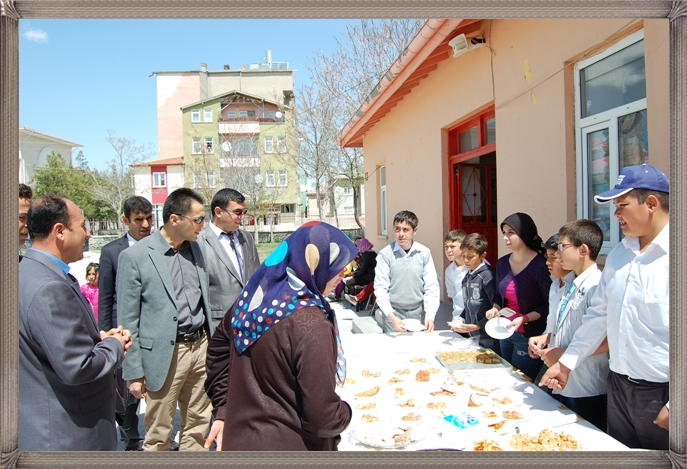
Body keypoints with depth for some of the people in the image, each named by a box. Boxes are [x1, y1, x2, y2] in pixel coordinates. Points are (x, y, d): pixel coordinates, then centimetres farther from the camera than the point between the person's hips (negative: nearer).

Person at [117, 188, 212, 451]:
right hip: (164, 355, -5)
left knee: (198, 425, 16)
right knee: (159, 435, 8)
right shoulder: (134, 256, -10)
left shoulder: (196, 248, 7)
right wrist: (134, 372, -7)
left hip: (200, 347, 5)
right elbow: (128, 321, -8)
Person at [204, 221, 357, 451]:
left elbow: (217, 349, 11)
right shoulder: (310, 324, -27)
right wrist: (346, 412, -3)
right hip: (286, 446, -6)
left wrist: (223, 410, 15)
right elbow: (322, 418, -24)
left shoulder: (254, 297, -4)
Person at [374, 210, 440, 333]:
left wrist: (430, 315, -10)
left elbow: (431, 286, -1)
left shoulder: (424, 253, -3)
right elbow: (380, 288, -8)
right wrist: (392, 316, -18)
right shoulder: (385, 254, -8)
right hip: (394, 313, -1)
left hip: (418, 313, 2)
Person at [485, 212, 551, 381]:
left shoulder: (540, 265, -15)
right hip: (505, 333, 7)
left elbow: (549, 305, -13)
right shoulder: (502, 263, 4)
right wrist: (495, 309, -2)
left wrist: (524, 319, -23)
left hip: (529, 336, -6)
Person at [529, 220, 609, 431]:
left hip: (587, 391, -9)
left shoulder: (596, 285, -19)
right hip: (563, 384, 9)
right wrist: (545, 338, 5)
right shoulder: (571, 284, 11)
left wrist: (563, 353, -22)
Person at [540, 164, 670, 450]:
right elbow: (599, 314, 12)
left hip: (662, 394, -6)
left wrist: (675, 405, -18)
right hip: (619, 385, 6)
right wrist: (567, 362, 10)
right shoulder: (619, 254, 7)